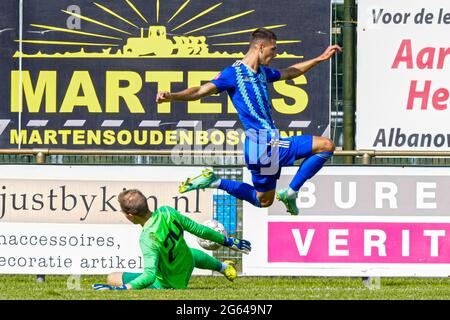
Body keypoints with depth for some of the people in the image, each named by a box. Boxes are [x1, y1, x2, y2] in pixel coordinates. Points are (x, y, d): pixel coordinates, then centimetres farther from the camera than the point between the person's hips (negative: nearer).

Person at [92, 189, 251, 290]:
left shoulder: (148, 238, -38)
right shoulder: (167, 212, -19)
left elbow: (150, 276, -41)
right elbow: (198, 230, -7)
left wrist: (118, 289, -47)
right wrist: (229, 242, 7)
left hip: (166, 286, -7)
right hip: (188, 266, 7)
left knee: (112, 279, -5)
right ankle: (224, 268, 63)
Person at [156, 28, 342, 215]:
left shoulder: (263, 72, 16)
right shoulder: (234, 73, -9)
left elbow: (289, 73, 36)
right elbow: (202, 91, -19)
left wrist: (320, 59, 38)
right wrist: (172, 96, -36)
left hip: (273, 144, 9)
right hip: (261, 145, -9)